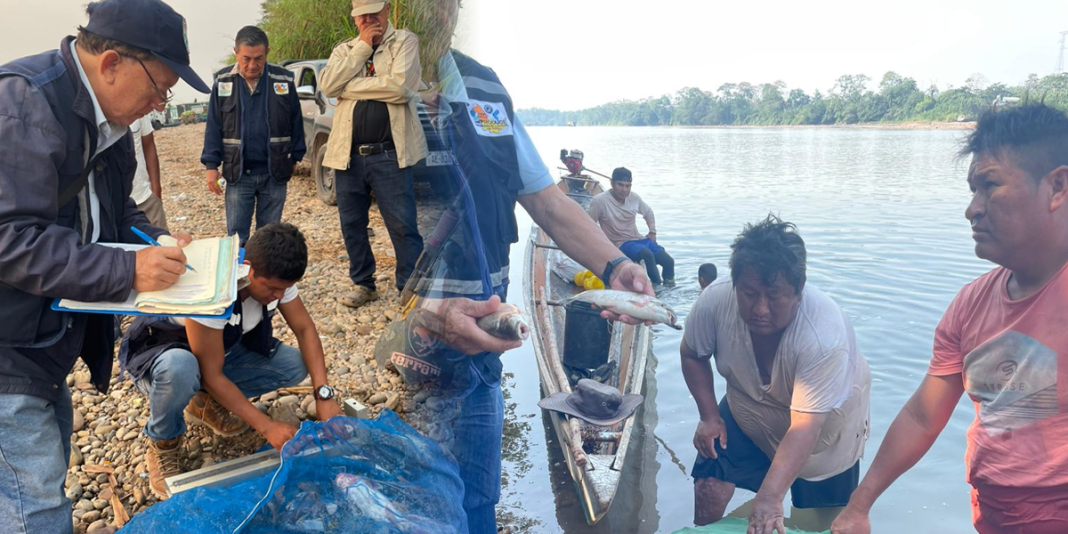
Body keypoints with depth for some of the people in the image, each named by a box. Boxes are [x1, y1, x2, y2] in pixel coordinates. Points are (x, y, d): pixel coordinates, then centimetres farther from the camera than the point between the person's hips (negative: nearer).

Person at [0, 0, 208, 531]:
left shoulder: (105, 117, 6)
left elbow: (113, 209, 17)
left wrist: (155, 242, -1)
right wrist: (127, 270, -29)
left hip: (50, 333, 9)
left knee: (53, 444, 23)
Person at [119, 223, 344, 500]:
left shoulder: (273, 275, -20)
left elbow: (304, 328, -11)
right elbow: (211, 374, -32)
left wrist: (324, 394, -23)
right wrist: (266, 425, -31)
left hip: (224, 348, 6)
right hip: (160, 353, -6)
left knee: (295, 365, -14)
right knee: (180, 369, -41)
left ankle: (207, 402, 8)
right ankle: (163, 444, -8)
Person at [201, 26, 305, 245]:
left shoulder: (284, 80, 0)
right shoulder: (223, 81, 2)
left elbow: (296, 123, 7)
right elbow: (213, 127, 4)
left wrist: (295, 158, 7)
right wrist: (211, 165, -1)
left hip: (274, 174, 0)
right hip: (238, 173, 0)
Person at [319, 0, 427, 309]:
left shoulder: (405, 42, 2)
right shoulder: (345, 50, 15)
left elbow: (399, 87, -16)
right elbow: (327, 85, -4)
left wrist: (348, 87, -6)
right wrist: (362, 48, -5)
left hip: (389, 155, -5)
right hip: (348, 154, 5)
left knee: (403, 227, -3)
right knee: (351, 225, 12)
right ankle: (363, 284, 28)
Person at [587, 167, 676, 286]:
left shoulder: (634, 198, 3)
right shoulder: (599, 201, -14)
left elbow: (648, 212, 23)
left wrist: (652, 232, 15)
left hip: (639, 239, 6)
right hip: (621, 244, -6)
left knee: (669, 261, -14)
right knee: (647, 254, -35)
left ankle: (668, 287, 10)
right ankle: (657, 285, -17)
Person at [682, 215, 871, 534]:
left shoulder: (825, 335, -39)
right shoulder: (715, 301, -29)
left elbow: (804, 428, -42)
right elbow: (692, 355, -7)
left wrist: (770, 498, -50)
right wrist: (709, 416, -14)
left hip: (822, 427, -2)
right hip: (747, 414, 3)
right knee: (708, 490, -10)